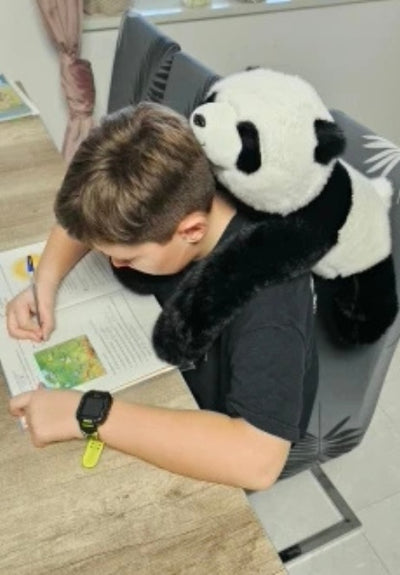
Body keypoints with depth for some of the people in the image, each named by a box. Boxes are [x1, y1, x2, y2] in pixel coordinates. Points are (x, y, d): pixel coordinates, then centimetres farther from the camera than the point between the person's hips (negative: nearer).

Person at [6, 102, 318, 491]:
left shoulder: (265, 284, -39)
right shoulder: (167, 207, -21)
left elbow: (256, 460, -48)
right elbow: (86, 214, -2)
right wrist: (45, 283, -18)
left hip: (217, 451, -5)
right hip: (168, 374, 5)